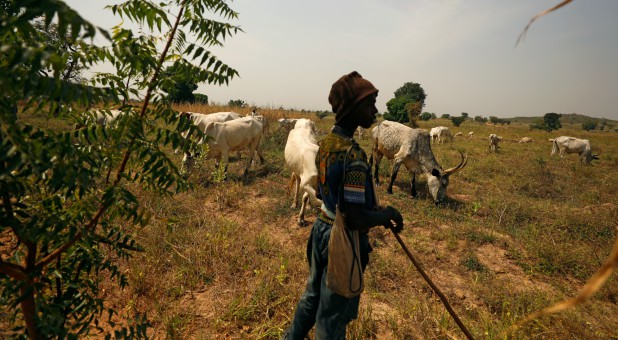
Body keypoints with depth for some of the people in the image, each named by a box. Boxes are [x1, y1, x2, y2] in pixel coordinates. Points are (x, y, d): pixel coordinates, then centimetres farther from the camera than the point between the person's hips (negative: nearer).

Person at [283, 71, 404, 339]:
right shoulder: (353, 155, -27)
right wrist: (386, 214, -9)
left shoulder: (326, 142, 1)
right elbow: (356, 220, -29)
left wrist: (375, 209, 9)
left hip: (322, 229, 9)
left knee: (312, 296, 29)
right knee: (333, 317, 15)